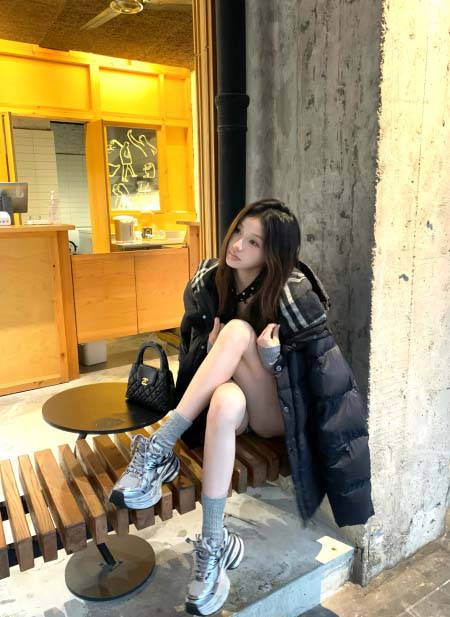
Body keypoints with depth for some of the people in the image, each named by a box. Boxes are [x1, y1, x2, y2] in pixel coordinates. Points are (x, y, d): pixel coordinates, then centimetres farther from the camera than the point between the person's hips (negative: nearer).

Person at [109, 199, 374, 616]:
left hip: (277, 414, -3)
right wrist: (212, 348, -14)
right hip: (234, 397, 3)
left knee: (239, 330, -31)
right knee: (225, 401, -35)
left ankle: (159, 447, -31)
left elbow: (328, 369, -16)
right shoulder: (208, 280, -4)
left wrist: (274, 359, -32)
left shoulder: (293, 293, -17)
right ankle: (214, 543, -29)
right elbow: (191, 347, 8)